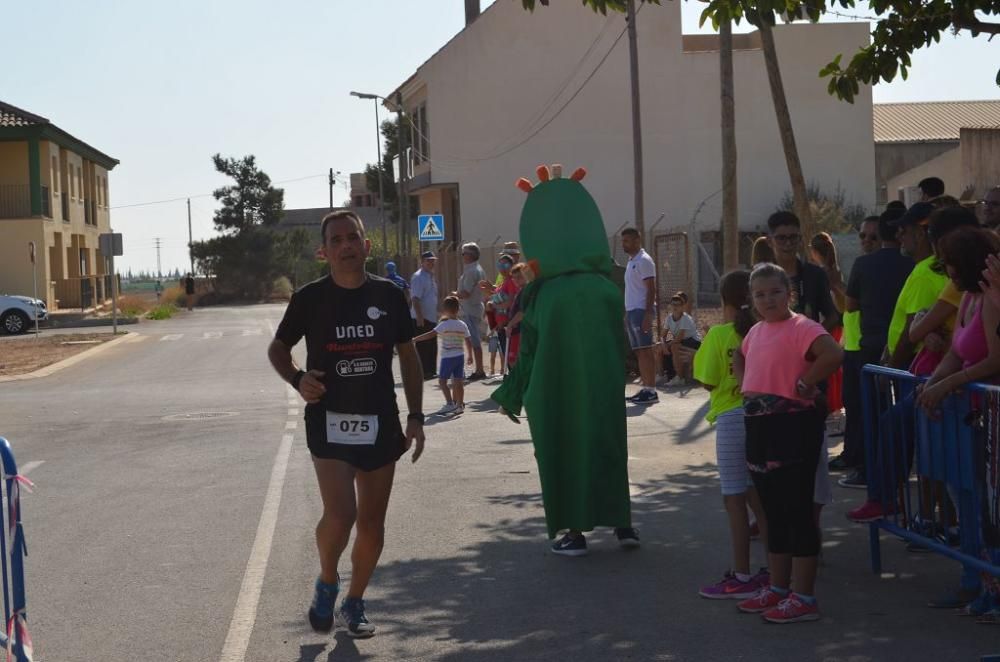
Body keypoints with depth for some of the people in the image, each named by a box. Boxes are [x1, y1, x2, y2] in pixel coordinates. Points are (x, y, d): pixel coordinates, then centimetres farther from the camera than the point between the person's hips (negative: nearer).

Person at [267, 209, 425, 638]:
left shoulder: (388, 296, 1)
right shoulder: (310, 298, -5)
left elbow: (408, 356, 10)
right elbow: (277, 349, 8)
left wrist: (415, 416, 5)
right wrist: (297, 379, -12)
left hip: (380, 424, 3)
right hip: (329, 422, -3)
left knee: (372, 523, 9)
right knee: (339, 515, -17)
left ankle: (354, 603, 29)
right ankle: (326, 583, 12)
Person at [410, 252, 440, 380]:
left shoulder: (431, 277, 16)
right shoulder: (418, 277, -14)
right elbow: (415, 299, -21)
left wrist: (436, 314, 23)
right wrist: (419, 317, -26)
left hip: (431, 318, 9)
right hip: (421, 319, -9)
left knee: (432, 347, 13)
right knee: (422, 347, -6)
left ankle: (431, 370, 20)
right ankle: (423, 372, -3)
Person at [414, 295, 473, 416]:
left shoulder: (445, 324, -12)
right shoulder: (462, 325, 6)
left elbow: (431, 334, -19)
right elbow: (468, 342, 8)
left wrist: (415, 339, -18)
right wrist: (470, 355, 20)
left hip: (447, 357, -6)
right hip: (460, 356, 6)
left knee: (442, 380, 1)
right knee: (458, 381, 8)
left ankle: (450, 403, -7)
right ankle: (460, 405, 10)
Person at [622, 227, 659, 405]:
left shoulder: (644, 260, -9)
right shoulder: (631, 261, 19)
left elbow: (651, 289, -15)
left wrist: (648, 314, -22)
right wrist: (626, 314, 19)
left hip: (641, 310, -9)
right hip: (631, 311, 9)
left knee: (645, 350, -10)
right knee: (639, 352, 9)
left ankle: (651, 391, -10)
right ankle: (645, 388, 11)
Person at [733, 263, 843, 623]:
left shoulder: (800, 327, -13)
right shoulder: (756, 331, 13)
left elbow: (833, 354, -31)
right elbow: (739, 357, 35)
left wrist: (805, 385, -21)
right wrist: (744, 384, 16)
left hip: (793, 426, -9)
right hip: (759, 426, 9)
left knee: (797, 510, -4)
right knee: (773, 511, 16)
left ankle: (804, 597, 2)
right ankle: (778, 587, 27)